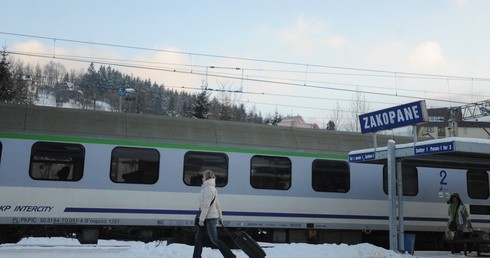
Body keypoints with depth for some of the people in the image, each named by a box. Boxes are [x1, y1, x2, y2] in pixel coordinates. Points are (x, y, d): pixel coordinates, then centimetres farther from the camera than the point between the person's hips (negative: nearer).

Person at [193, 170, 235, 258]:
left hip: (210, 218, -10)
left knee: (214, 239, -4)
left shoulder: (209, 188, -15)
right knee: (198, 237, 10)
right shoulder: (212, 188, 15)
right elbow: (217, 204, 18)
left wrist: (201, 219, -19)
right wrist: (220, 217, 20)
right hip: (207, 218, 10)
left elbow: (206, 205, -20)